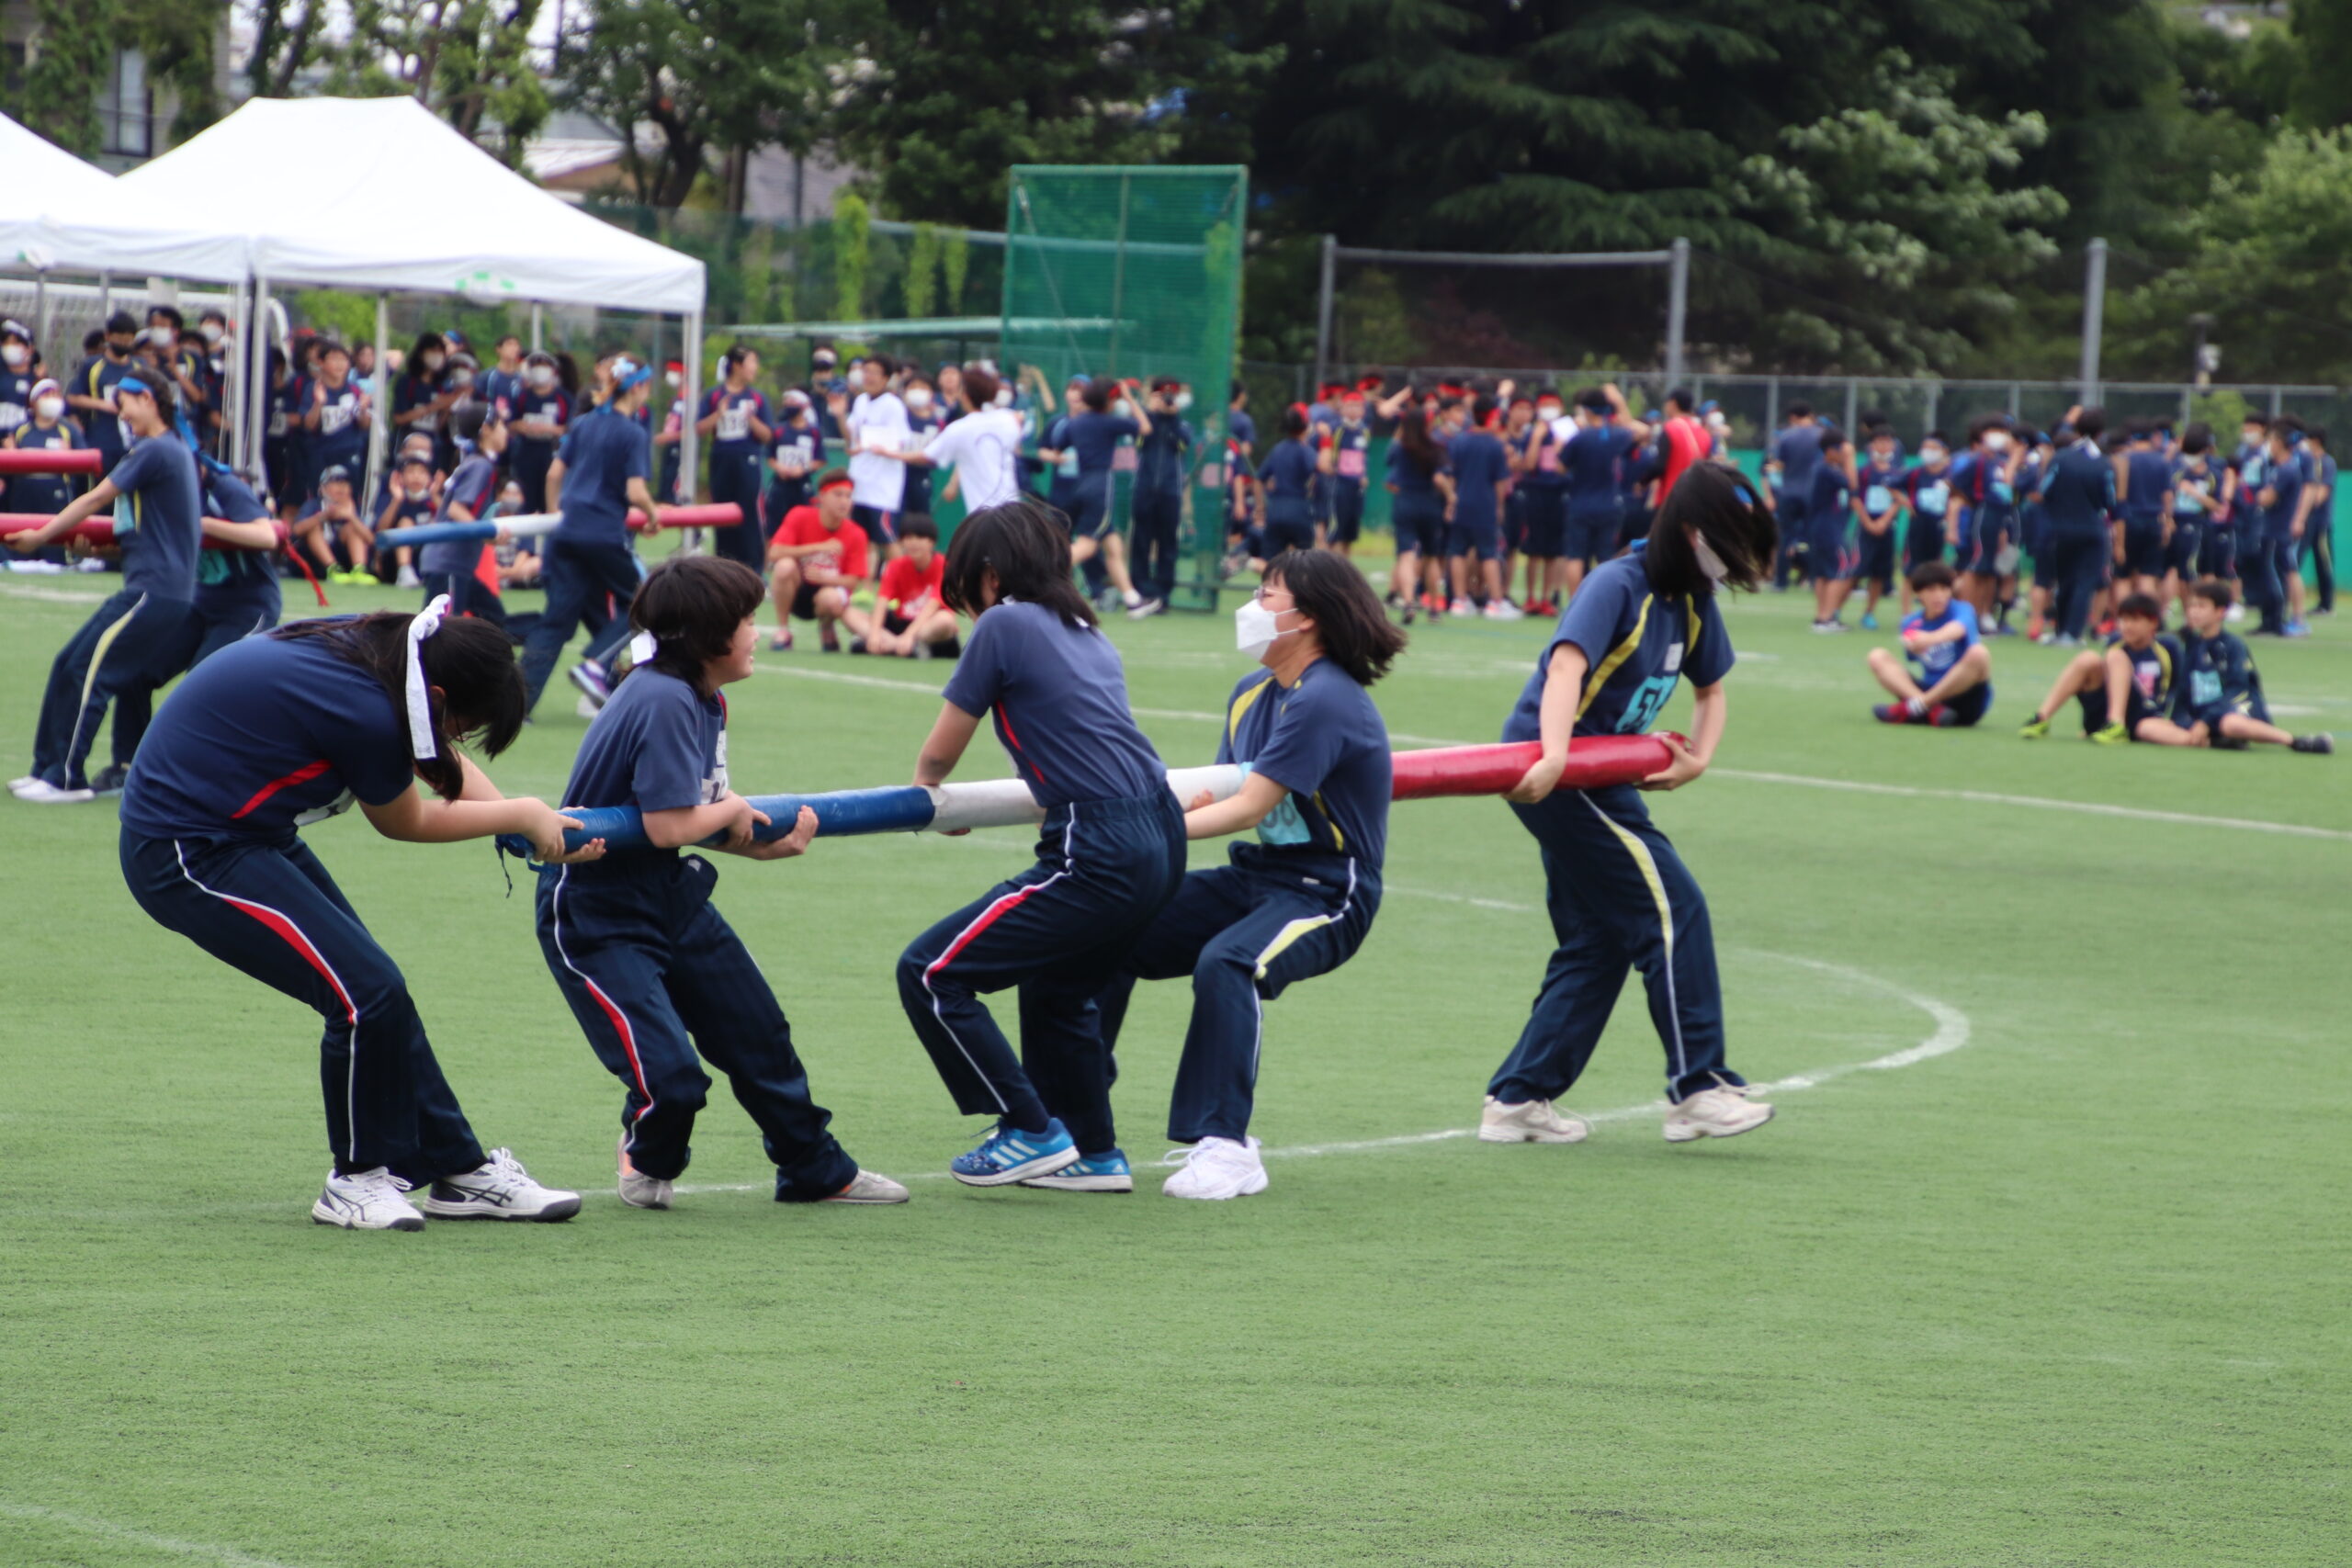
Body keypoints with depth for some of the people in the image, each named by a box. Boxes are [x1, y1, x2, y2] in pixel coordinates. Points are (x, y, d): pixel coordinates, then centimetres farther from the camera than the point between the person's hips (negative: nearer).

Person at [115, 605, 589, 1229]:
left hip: (247, 835, 10)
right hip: (188, 858, -10)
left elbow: (441, 761, 16)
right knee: (366, 990, -16)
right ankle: (359, 1178, 3)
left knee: (377, 990, 11)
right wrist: (525, 817, 3)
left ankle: (459, 1171, 20)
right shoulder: (363, 710, -28)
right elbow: (403, 822, -8)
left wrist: (530, 822, 4)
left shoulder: (378, 643, -2)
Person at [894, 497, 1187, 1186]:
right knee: (1058, 986, 32)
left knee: (930, 973, -3)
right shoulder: (1087, 632, 19)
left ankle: (1031, 1130, 4)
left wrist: (922, 792, 26)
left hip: (1101, 859, -9)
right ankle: (1093, 1151, 38)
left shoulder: (1004, 626, -4)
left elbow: (939, 754, 5)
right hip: (1161, 842, 9)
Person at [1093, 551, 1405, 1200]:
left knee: (1227, 962, -36)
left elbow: (1251, 808, -21)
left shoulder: (1325, 700, -18)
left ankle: (1224, 1147, -30)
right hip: (1254, 878, 9)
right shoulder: (1251, 694, 11)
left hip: (1326, 896, -9)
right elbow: (1222, 797, 8)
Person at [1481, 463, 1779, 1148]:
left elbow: (1711, 687, 22)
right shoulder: (1618, 587, -18)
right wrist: (1554, 758, -47)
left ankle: (1517, 1101, 15)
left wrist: (1698, 757, 2)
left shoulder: (1692, 602, 8)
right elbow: (1567, 663, -33)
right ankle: (1697, 1088, -8)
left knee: (1598, 941, 11)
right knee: (1672, 905, -11)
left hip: (1598, 775, 10)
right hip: (1553, 766, -10)